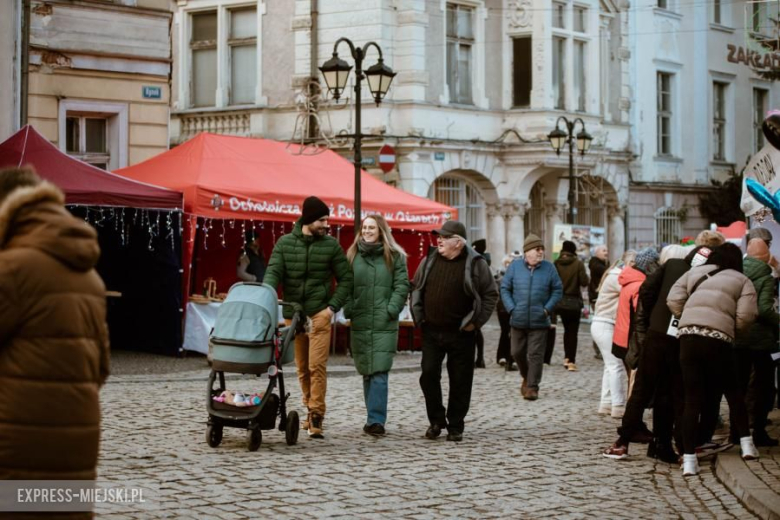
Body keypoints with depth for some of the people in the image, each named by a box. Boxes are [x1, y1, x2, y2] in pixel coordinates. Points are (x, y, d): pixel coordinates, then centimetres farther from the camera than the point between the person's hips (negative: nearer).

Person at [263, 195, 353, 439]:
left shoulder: (331, 245, 1)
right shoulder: (284, 243, 3)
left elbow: (345, 279, 5)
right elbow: (273, 272, -6)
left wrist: (332, 306, -6)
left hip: (319, 315, -2)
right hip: (293, 315, 2)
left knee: (317, 366, -11)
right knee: (302, 368, 10)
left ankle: (316, 417, -9)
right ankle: (311, 410, 24)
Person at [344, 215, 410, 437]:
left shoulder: (394, 256, 4)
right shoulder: (353, 255, 11)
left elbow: (402, 286, 0)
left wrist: (391, 310, -10)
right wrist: (349, 310, -3)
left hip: (385, 325, -3)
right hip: (359, 324, 3)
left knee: (379, 373, -11)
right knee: (367, 373, 8)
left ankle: (376, 420, -13)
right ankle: (375, 418, 15)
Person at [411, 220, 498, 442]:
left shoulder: (476, 264, -5)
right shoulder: (429, 262, 7)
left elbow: (491, 294, -2)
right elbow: (416, 289, 17)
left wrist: (476, 322, -7)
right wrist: (419, 317, 8)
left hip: (461, 333, -3)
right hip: (431, 331, 3)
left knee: (460, 381, 2)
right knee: (429, 374, -1)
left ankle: (455, 426, 13)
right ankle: (436, 420, 15)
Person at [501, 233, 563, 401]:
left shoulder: (549, 268, 0)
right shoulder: (515, 267, 0)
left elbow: (558, 290, 5)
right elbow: (505, 288, 4)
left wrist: (548, 308, -6)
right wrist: (511, 309, -6)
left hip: (539, 322, -2)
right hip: (518, 321, 2)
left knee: (535, 355, -3)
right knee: (517, 352, 12)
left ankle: (532, 387, 3)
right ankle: (526, 377, 36)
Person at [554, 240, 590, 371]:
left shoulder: (556, 264, -4)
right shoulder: (578, 264, -11)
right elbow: (584, 282, -15)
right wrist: (587, 279, 7)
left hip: (560, 301, 3)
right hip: (574, 301, -3)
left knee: (567, 329, 20)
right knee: (573, 332, 2)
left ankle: (567, 357, 19)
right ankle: (571, 361, -3)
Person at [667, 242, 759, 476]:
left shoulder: (694, 273, 22)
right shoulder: (742, 281, 14)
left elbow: (674, 300, 11)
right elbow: (746, 315, 0)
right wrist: (736, 331, 19)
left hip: (687, 336, 2)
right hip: (718, 340, -2)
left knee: (692, 400, 6)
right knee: (732, 392, 20)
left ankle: (689, 459, 1)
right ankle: (746, 444, 24)